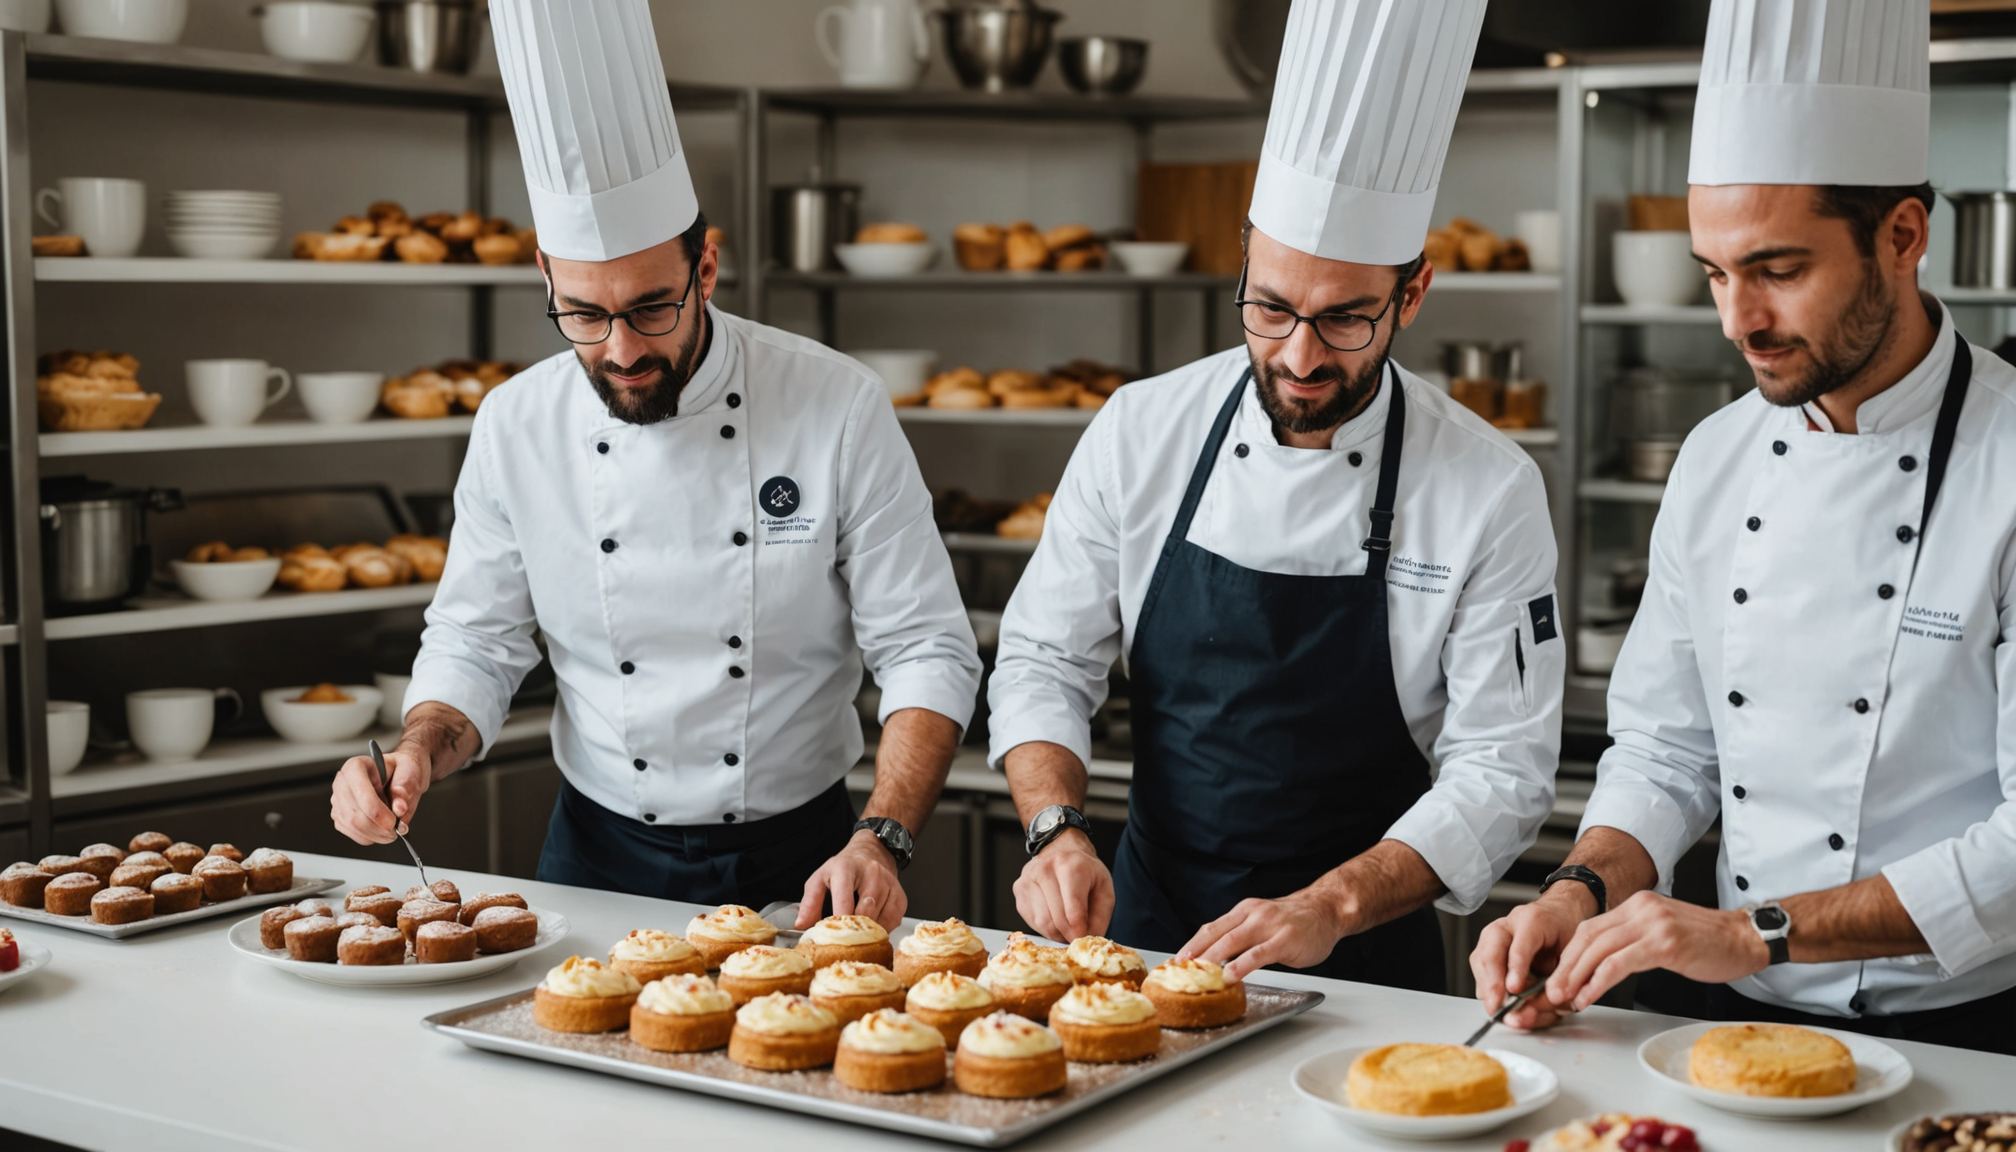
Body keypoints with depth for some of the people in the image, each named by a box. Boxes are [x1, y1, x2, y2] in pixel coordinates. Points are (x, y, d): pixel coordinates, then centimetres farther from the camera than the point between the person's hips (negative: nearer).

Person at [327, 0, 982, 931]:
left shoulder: (838, 408, -9)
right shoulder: (516, 427, -2)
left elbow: (927, 652, -7)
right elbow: (476, 642, 9)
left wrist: (880, 843, -20)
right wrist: (420, 749, -12)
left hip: (797, 862, -2)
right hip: (599, 860, 2)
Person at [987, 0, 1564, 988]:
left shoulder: (1491, 489, -7)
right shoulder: (1139, 432, -1)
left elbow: (1501, 769, -6)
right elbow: (1045, 660, 5)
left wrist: (1331, 907, -19)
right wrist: (1057, 829, -12)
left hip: (1364, 960, -2)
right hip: (1147, 926, 2)